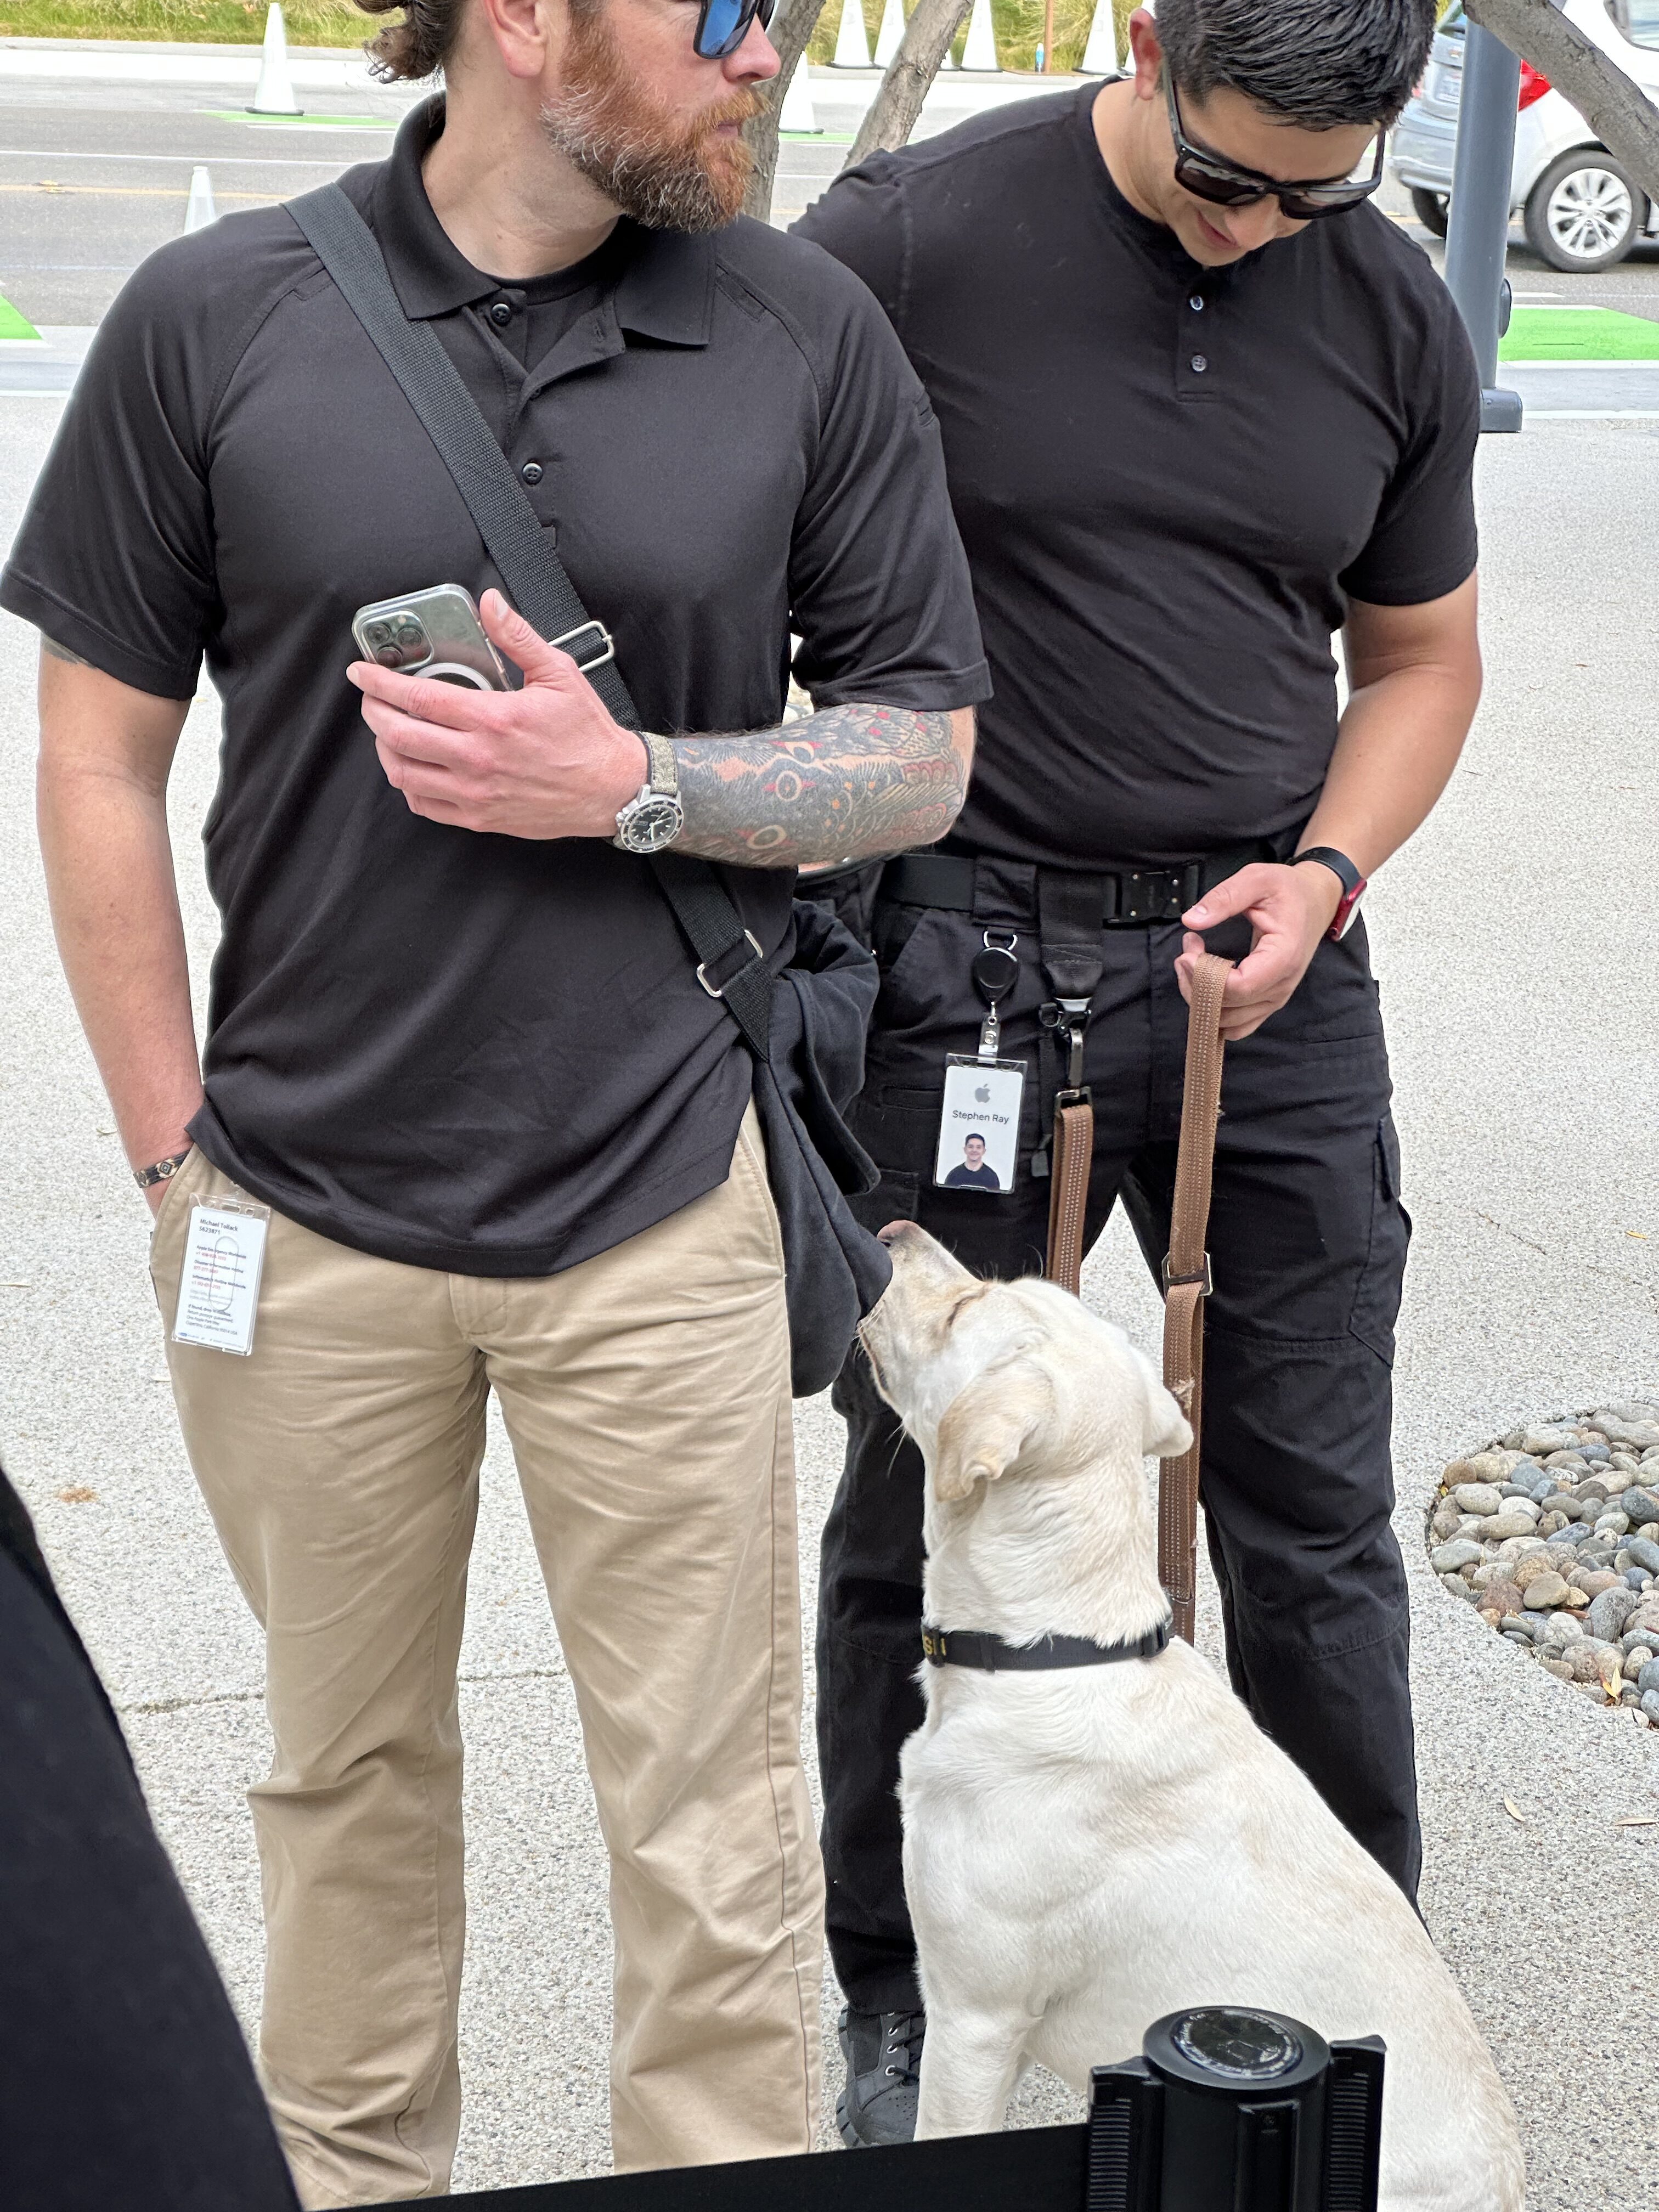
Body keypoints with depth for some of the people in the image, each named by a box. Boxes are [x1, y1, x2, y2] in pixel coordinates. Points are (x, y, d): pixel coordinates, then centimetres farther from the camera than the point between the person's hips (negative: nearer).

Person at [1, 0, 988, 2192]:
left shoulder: (809, 331, -2)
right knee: (346, 1766, 18)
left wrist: (628, 783, -13)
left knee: (715, 1833, 5)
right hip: (302, 1209, 1)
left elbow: (921, 756, 4)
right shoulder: (213, 321, -3)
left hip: (660, 1203, 0)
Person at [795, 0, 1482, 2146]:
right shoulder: (909, 241, -10)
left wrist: (1326, 868, -3)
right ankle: (893, 1991, 26)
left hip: (1264, 968, 3)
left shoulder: (1393, 318, 4)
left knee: (1316, 1518, 9)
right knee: (915, 1501, 8)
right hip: (961, 951, -3)